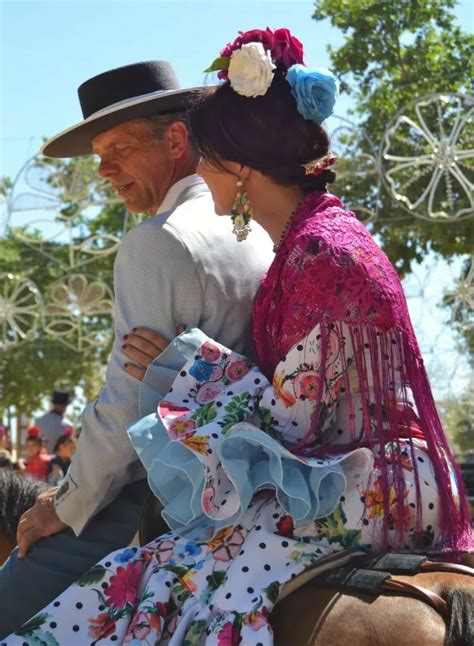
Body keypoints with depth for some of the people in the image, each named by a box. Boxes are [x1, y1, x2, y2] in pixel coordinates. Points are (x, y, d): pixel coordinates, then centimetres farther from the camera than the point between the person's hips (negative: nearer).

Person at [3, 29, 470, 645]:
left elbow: (291, 415, -16)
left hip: (368, 495, -9)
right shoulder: (310, 241, 13)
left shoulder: (323, 253, -17)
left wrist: (190, 363, -3)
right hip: (336, 482, 9)